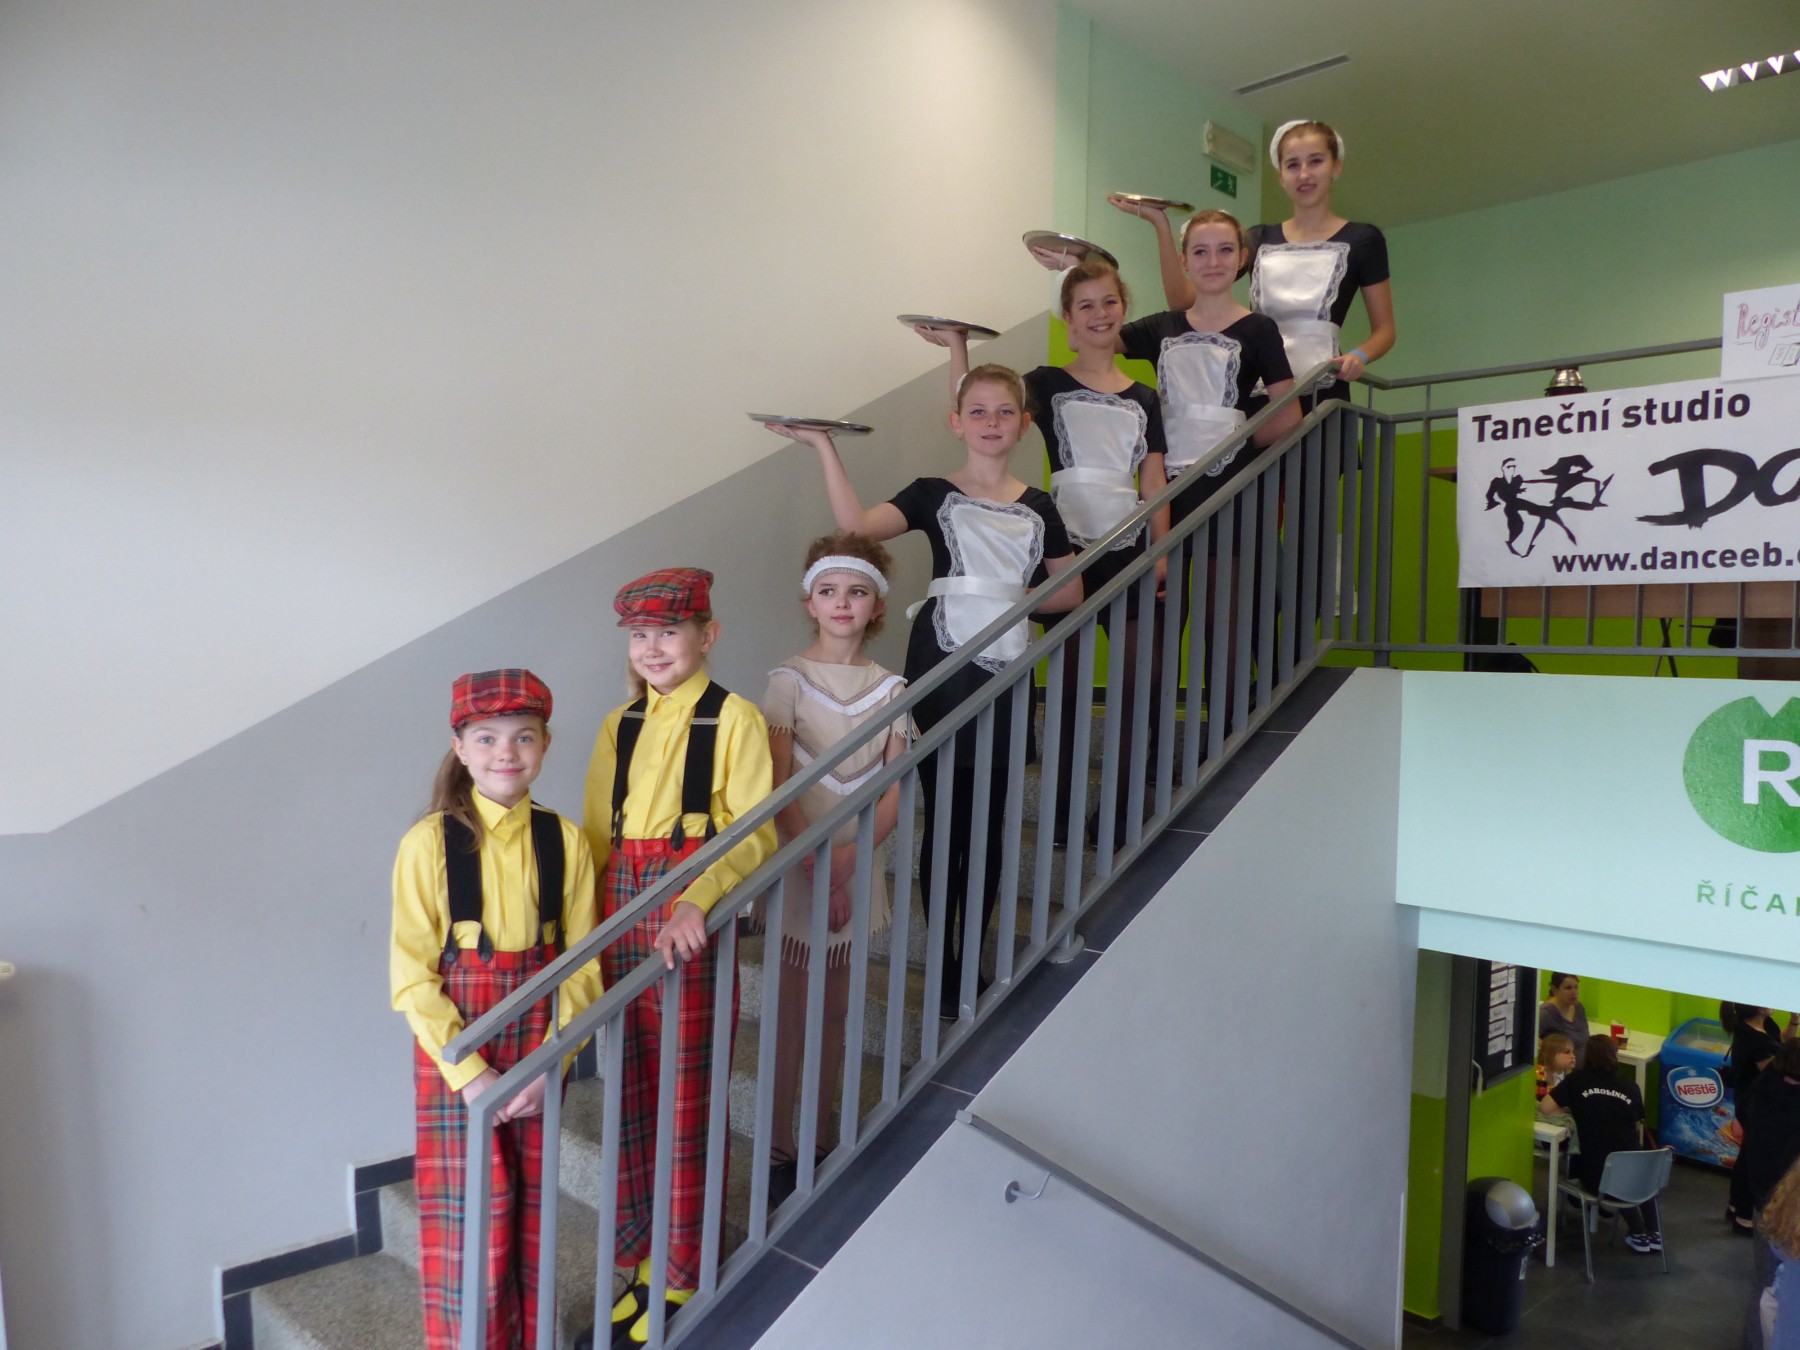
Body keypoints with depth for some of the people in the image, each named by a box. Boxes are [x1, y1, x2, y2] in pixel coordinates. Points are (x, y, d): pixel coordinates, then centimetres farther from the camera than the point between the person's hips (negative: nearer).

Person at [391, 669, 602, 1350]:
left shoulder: (564, 841, -3)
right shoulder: (429, 843, -10)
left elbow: (581, 966, -1)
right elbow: (412, 976, -9)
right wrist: (470, 1071, -14)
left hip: (538, 1052, 2)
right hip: (455, 1053, -2)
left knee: (531, 1213, 14)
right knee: (468, 1219, 3)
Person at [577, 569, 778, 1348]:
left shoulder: (733, 720, -7)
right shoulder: (619, 727, 10)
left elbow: (755, 834, -15)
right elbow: (595, 838, 12)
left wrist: (696, 901, -29)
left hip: (692, 930, -5)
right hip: (620, 925, 5)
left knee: (686, 1108, 7)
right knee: (628, 1105, 14)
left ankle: (680, 1282, 26)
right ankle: (636, 1268, 33)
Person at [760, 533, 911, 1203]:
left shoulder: (890, 688, 3)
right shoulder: (789, 680, -6)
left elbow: (893, 795, -2)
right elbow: (778, 787, -11)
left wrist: (848, 857, -16)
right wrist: (817, 864, -17)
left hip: (857, 864, 3)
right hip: (796, 863, -3)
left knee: (835, 1011, 14)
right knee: (790, 1015, 4)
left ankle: (821, 1139, 29)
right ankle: (781, 1150, 18)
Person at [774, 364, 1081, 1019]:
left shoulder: (1038, 508, 10)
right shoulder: (934, 495, 1)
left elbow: (1069, 591, 14)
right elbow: (857, 522, -17)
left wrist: (1007, 602, 1)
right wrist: (823, 445, -21)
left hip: (1005, 669, 3)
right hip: (941, 665, -3)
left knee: (989, 818, 8)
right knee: (944, 814, 1)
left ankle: (974, 960, 22)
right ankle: (945, 967, 13)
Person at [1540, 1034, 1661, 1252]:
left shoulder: (1577, 1080, -3)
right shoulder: (1630, 1087, 3)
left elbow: (1544, 1108, -5)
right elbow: (1638, 1128, 11)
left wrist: (1572, 1109, 14)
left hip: (1597, 1177, -1)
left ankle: (1638, 1235, 39)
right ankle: (1654, 1234, 40)